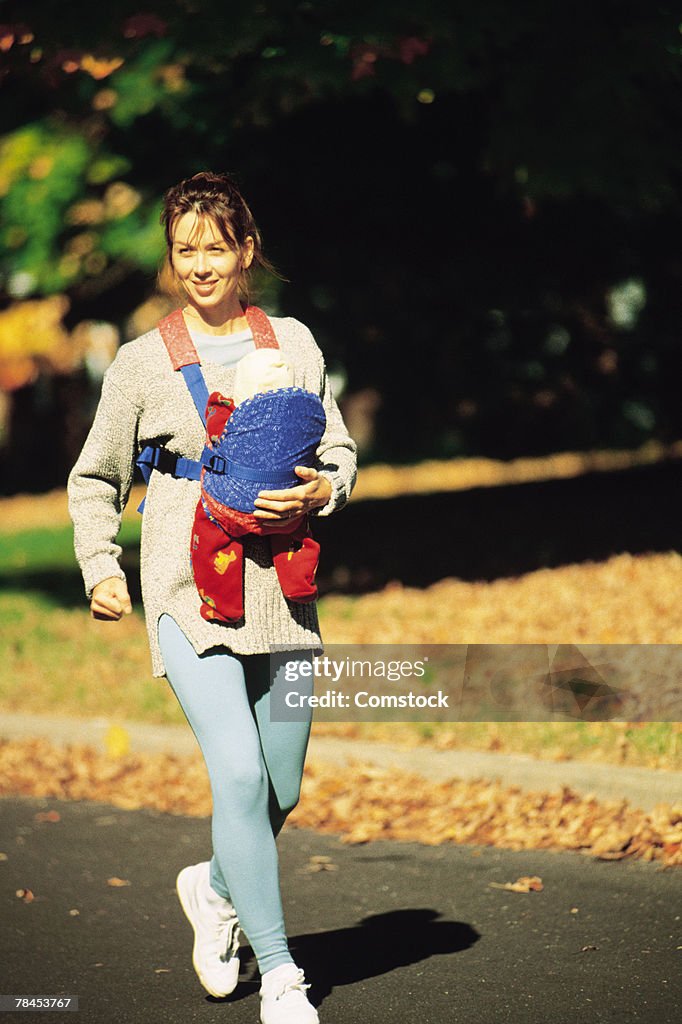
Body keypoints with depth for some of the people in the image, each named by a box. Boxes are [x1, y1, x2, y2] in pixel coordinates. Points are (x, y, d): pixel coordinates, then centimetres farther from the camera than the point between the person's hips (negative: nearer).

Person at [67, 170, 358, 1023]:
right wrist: (101, 568, 2)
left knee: (283, 787, 8)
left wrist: (319, 493, -9)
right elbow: (95, 480, 13)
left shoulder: (292, 343, 8)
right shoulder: (141, 363, 3)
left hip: (279, 584, 3)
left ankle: (216, 887, 40)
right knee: (239, 772, -16)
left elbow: (338, 450, 12)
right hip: (189, 587, -3)